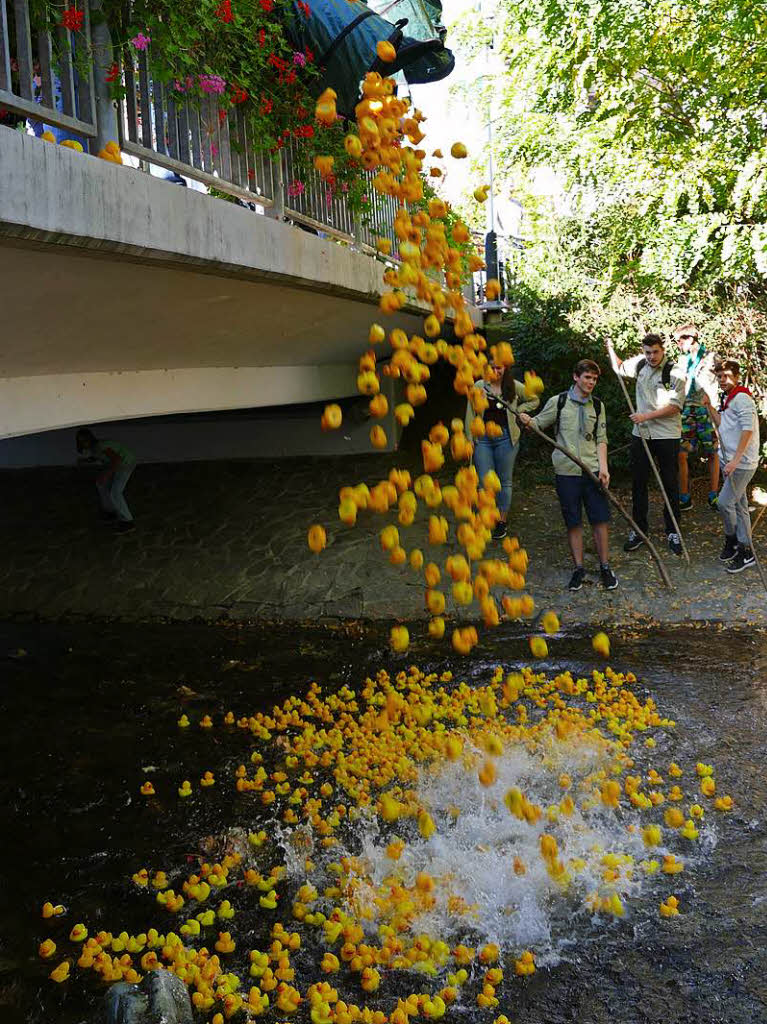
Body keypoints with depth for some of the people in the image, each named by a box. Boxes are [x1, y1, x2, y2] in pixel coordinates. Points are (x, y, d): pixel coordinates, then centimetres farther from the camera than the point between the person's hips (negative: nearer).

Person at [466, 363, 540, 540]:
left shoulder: (514, 386, 3)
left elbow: (534, 400, 17)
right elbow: (470, 414, 4)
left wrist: (517, 411, 4)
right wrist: (470, 439, 0)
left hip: (505, 437, 0)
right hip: (483, 437, 0)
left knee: (504, 481, 7)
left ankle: (502, 521, 16)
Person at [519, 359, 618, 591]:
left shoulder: (597, 406, 9)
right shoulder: (558, 402, 1)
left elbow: (601, 439, 8)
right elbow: (539, 423, 5)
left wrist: (603, 467, -4)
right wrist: (527, 420, -18)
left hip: (592, 471, 2)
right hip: (566, 472, -2)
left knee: (600, 519, 1)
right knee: (573, 522, 5)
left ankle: (605, 567, 14)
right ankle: (579, 568, 16)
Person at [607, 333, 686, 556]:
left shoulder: (675, 373, -11)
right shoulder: (640, 364, 6)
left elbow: (674, 406, -14)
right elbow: (619, 368, 27)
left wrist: (646, 416, -18)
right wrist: (610, 348, 14)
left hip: (667, 436, -5)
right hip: (641, 434, 5)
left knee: (670, 484, 4)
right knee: (638, 483, 8)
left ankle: (672, 532, 15)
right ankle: (638, 530, 18)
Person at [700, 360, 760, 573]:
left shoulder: (741, 398, -14)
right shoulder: (729, 399, 16)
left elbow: (748, 430, -22)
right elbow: (722, 425, 20)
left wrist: (736, 459, -26)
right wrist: (709, 406, 11)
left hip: (742, 463, -10)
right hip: (730, 461, 10)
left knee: (725, 502, -10)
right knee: (738, 506, 12)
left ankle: (732, 540, 8)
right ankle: (744, 550, 18)